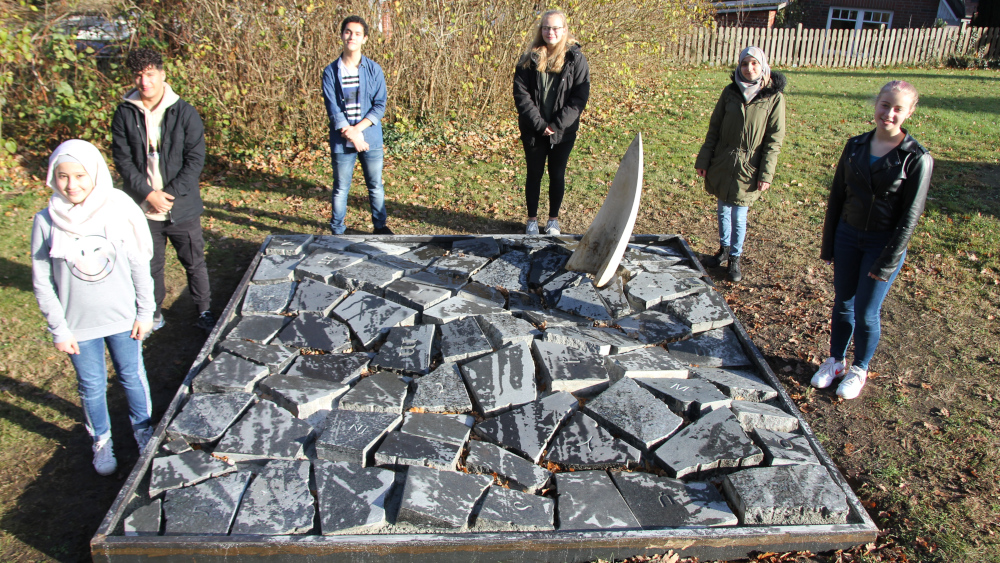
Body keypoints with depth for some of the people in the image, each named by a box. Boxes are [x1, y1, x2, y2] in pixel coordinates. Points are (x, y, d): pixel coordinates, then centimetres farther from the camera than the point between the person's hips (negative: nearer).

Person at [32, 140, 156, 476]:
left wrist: (145, 312, 0)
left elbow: (140, 266, -3)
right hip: (78, 324, 0)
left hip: (123, 318, 0)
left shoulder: (119, 210, -13)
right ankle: (101, 440, 39)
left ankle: (142, 428, 43)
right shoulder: (46, 222, -12)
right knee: (91, 386, 16)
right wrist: (58, 329, -5)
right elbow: (42, 284, -4)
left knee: (132, 376, 17)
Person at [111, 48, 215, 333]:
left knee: (194, 261, 9)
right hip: (143, 207, 1)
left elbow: (196, 158, -6)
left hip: (182, 206, -1)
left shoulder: (184, 112, -6)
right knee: (149, 264, 14)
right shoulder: (125, 114, -2)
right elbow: (123, 160, -3)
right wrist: (148, 194, -14)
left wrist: (170, 193, -13)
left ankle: (204, 311, 25)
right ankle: (153, 312, 33)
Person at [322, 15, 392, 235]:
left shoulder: (374, 69, 1)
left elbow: (380, 105, -4)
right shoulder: (331, 71, 0)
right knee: (341, 188, 7)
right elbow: (332, 109, -5)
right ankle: (337, 232, 18)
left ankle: (380, 226, 26)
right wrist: (350, 134, -14)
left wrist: (357, 128, -14)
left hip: (371, 138, 1)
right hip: (341, 142, 0)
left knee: (375, 186, 10)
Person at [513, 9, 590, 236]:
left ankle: (554, 219, 25)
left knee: (557, 175, 10)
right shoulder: (529, 59, -1)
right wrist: (539, 123, -16)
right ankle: (532, 220, 25)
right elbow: (521, 93, -7)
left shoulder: (576, 59, -4)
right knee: (533, 175, 11)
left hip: (563, 132, -1)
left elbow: (580, 96, -8)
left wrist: (557, 125, -16)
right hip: (533, 130, 1)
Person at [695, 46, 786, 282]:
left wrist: (766, 174, -10)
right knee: (722, 209, 15)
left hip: (748, 167, -3)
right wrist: (703, 160, 2)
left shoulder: (774, 97, -8)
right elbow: (714, 128, 5)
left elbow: (774, 139, -6)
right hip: (722, 163, 3)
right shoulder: (730, 92, 0)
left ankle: (735, 259, 21)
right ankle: (724, 249, 35)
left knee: (739, 216, 2)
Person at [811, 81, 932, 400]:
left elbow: (909, 217, -13)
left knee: (866, 313, 5)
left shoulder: (917, 158, -14)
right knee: (843, 304, 15)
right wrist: (828, 243, 6)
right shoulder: (856, 146, -1)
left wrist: (886, 263, -13)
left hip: (884, 242, -4)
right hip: (848, 235, 4)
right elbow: (837, 196, 5)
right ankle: (835, 361, 34)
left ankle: (859, 369, 28)